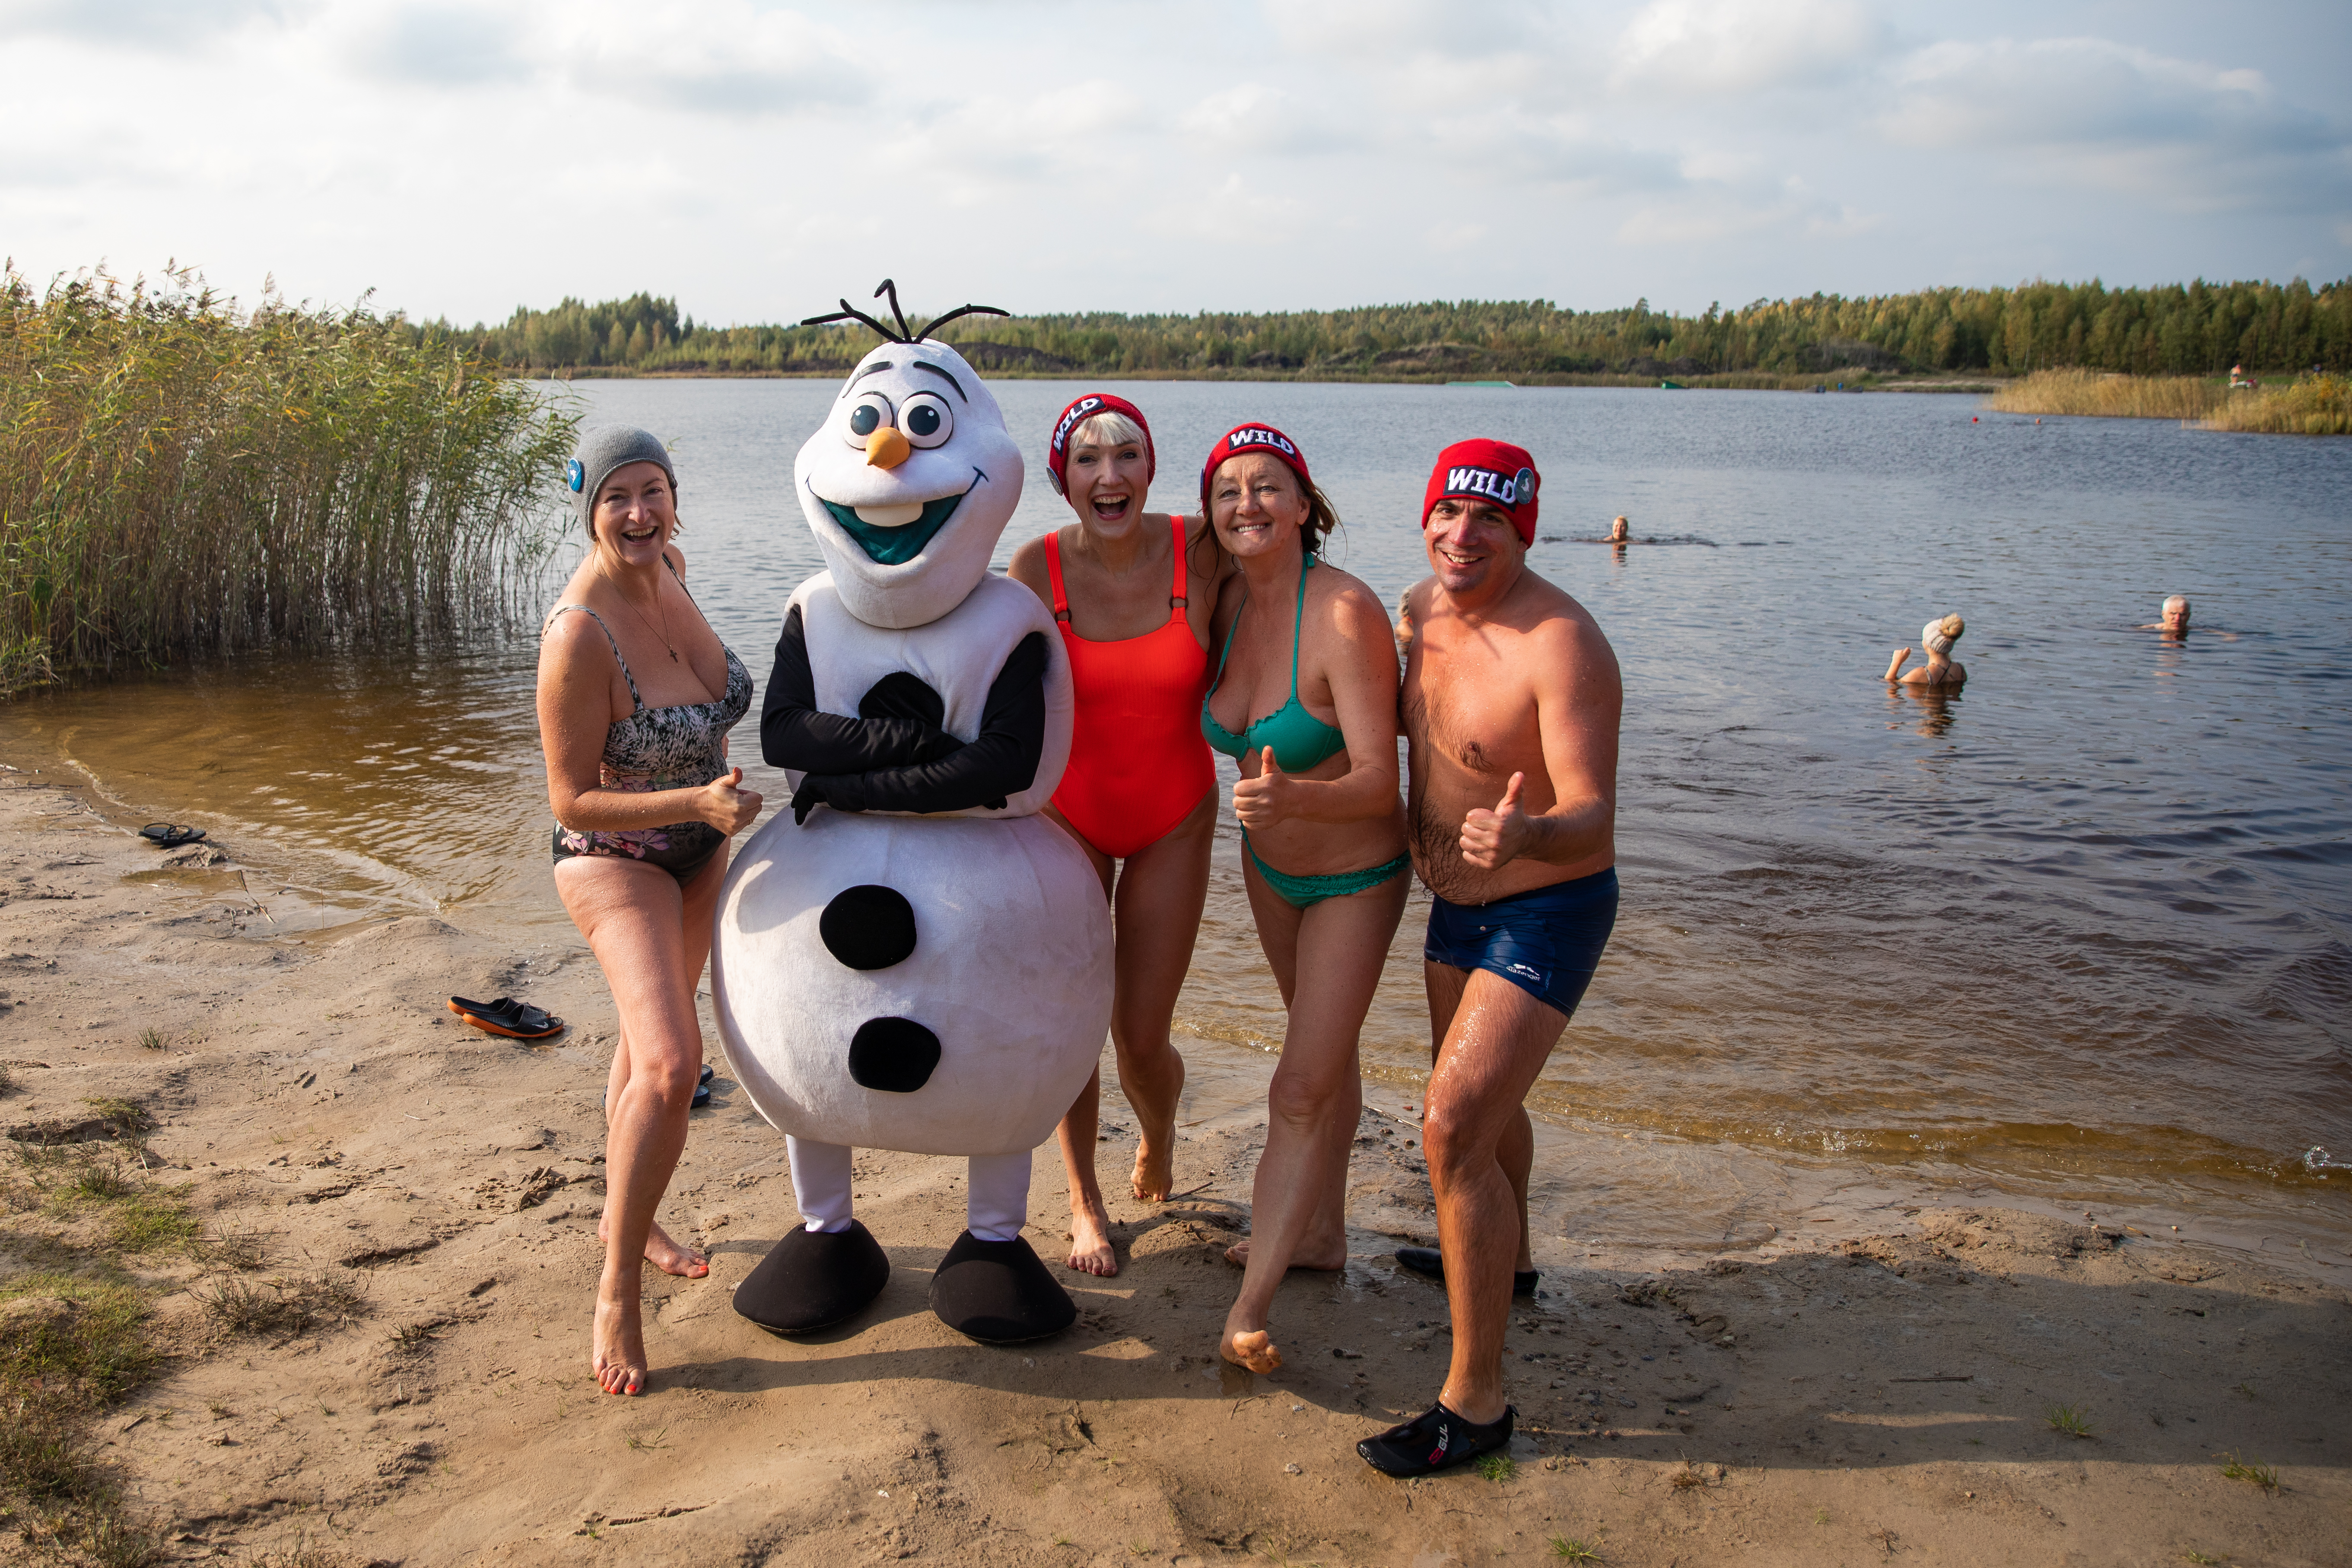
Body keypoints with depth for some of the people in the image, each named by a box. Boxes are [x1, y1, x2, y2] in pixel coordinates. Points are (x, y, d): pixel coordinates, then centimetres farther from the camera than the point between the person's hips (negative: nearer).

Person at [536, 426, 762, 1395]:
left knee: (650, 1040, 23)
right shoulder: (579, 634, -32)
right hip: (615, 859, -8)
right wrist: (700, 803, -37)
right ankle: (617, 1291, -6)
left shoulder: (666, 563, -11)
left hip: (697, 845, 8)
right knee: (671, 1065, -23)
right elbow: (573, 803, -26)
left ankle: (625, 1216, 45)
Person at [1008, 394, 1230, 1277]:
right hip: (1068, 815, 0)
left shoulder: (1202, 551, -14)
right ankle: (1084, 1204, 29)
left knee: (1142, 1038, 3)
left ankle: (1158, 1137, 41)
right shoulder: (1038, 568, -15)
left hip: (1173, 821, 0)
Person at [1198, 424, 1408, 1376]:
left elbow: (1377, 782, -35)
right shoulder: (1230, 603, -10)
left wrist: (1291, 796, -50)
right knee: (1324, 1046, 23)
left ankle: (1247, 1311, -1)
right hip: (1269, 862, 7)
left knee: (1300, 1091, -7)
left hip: (1354, 876, -7)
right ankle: (1322, 1235, 40)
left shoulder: (1346, 615, -30)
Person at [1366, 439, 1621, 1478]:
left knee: (1453, 1127, -17)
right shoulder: (1422, 607, -3)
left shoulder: (1560, 645, -27)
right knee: (1476, 1093, 26)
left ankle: (1475, 1401, -6)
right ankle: (1505, 1257, 54)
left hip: (1549, 911, -8)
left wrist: (1526, 835, -53)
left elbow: (1592, 819, -34)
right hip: (1457, 900, 8)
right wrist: (1419, 816, 5)